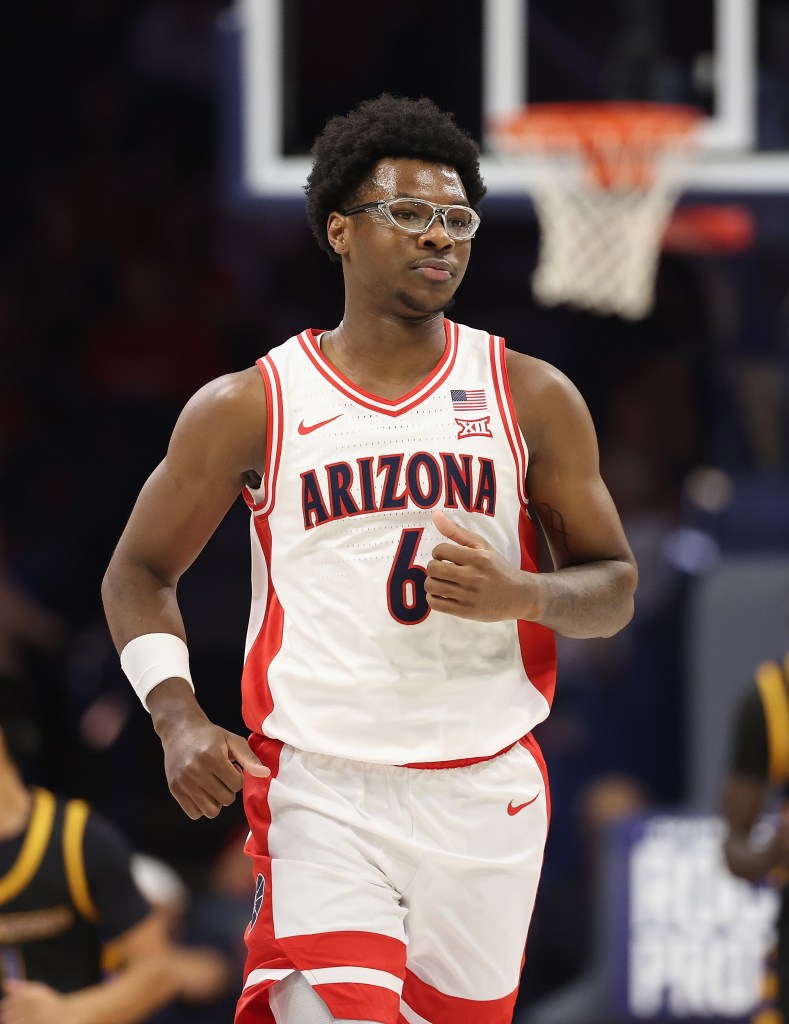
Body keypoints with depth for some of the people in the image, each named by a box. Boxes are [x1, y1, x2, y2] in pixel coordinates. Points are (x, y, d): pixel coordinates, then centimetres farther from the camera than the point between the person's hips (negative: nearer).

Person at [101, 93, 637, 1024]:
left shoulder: (531, 399, 4)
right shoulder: (251, 409, 0)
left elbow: (614, 587, 9)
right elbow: (138, 573, 10)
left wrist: (519, 596, -13)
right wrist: (178, 721, -6)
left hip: (486, 800, 3)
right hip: (320, 796, -3)